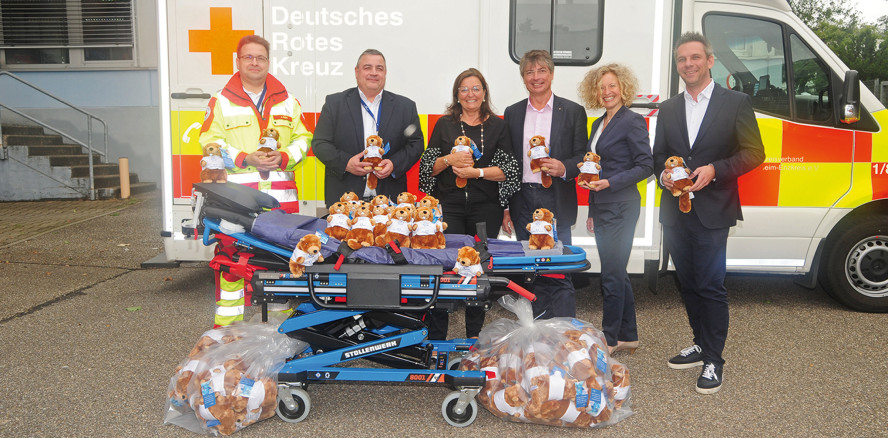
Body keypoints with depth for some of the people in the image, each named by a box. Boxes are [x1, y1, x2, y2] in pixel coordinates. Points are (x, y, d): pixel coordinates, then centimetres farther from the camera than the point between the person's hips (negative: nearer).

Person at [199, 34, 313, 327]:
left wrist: (283, 157, -6)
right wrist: (245, 158, -13)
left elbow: (303, 138, 14)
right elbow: (210, 143, 2)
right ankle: (228, 327, 8)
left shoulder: (288, 102, 16)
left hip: (281, 195, 2)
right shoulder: (221, 102, 8)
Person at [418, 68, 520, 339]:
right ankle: (435, 337, 3)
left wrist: (476, 171, -13)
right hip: (449, 207, 0)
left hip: (486, 209, 1)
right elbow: (428, 166, 7)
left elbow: (508, 170, 0)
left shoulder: (497, 126, 8)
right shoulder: (445, 124, 9)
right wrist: (450, 160, -11)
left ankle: (475, 335, 19)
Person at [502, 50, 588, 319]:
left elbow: (583, 157, 3)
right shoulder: (512, 113, 11)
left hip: (556, 203, -3)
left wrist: (564, 168, -20)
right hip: (523, 203, 3)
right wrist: (505, 208, 7)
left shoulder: (573, 112, 3)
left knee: (559, 274, -6)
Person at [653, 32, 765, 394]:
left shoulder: (736, 103, 1)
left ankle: (713, 361, 6)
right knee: (688, 284, 13)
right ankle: (701, 345, 28)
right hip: (675, 212, 5)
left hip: (712, 213, -5)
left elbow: (754, 153, -2)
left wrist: (714, 170, -16)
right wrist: (663, 175, -6)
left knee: (711, 287, -5)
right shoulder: (668, 109, 14)